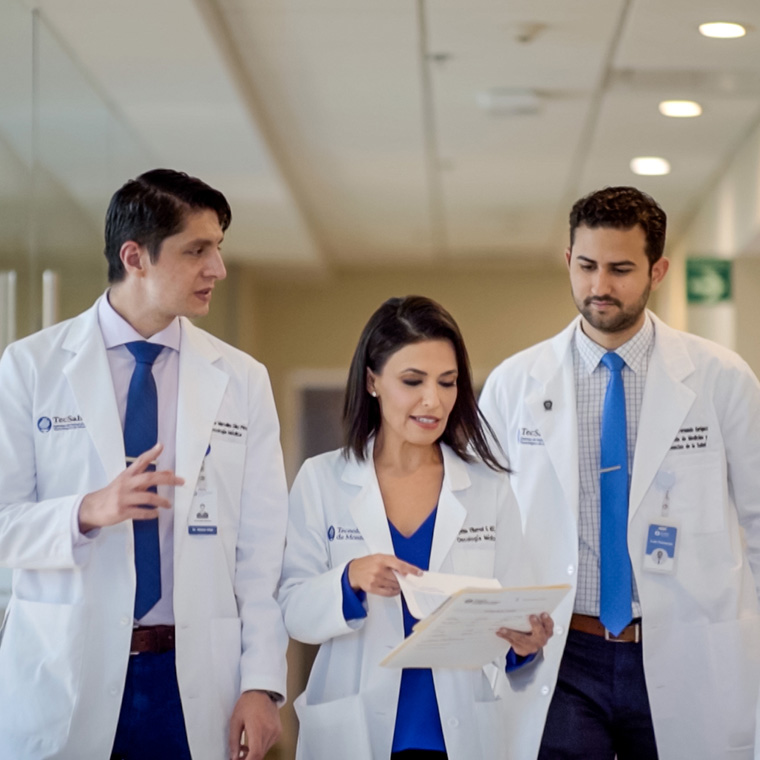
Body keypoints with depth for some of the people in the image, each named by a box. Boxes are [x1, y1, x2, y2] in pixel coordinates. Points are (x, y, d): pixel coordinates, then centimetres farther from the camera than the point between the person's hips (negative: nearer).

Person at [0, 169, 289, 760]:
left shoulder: (242, 379, 7)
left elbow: (262, 549, 3)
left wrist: (262, 684, -5)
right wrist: (89, 512, -21)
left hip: (197, 683, 2)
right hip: (65, 681, -2)